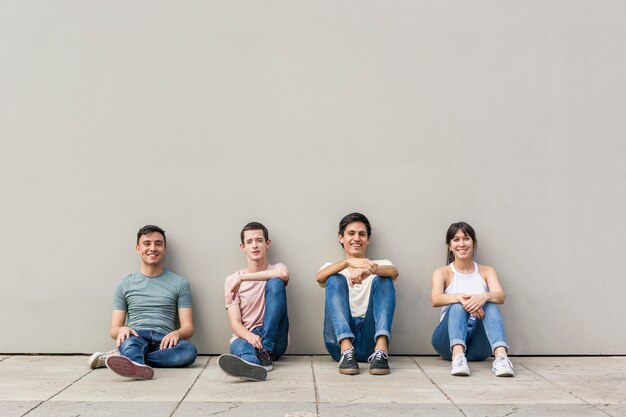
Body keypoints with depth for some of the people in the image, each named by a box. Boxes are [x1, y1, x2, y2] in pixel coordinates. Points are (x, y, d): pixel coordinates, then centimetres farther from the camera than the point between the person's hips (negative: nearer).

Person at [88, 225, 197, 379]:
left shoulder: (180, 283, 16)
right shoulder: (124, 285, 19)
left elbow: (188, 327, 10)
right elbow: (114, 329, 14)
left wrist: (176, 333, -15)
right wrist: (122, 330, -12)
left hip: (163, 340, 0)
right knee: (131, 341, -36)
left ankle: (122, 357, -36)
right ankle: (136, 365, -67)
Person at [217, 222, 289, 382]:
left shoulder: (277, 268, 10)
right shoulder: (232, 280, 8)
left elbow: (283, 274, -20)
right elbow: (235, 323, -3)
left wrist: (242, 278, -16)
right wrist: (249, 336, -28)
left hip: (275, 340, 0)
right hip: (245, 336, 0)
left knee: (275, 283, -21)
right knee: (238, 345, -37)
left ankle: (266, 351, -29)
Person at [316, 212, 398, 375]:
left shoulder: (380, 265, 21)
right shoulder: (334, 267, 21)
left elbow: (394, 272, -7)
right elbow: (319, 277, -6)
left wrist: (370, 270, -30)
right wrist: (348, 262, -26)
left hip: (370, 340, 0)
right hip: (340, 339, 0)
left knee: (383, 279, -16)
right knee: (335, 280, -18)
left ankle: (381, 350, -36)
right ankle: (346, 350, -37)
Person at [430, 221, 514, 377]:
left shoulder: (487, 271, 11)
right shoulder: (442, 273, 7)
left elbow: (500, 296, -9)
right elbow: (435, 299, -14)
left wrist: (484, 296, -33)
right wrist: (460, 297, -35)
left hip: (479, 345, 1)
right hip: (450, 339, -1)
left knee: (490, 306, -27)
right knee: (458, 306, -29)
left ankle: (501, 356, -49)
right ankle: (457, 355, -53)